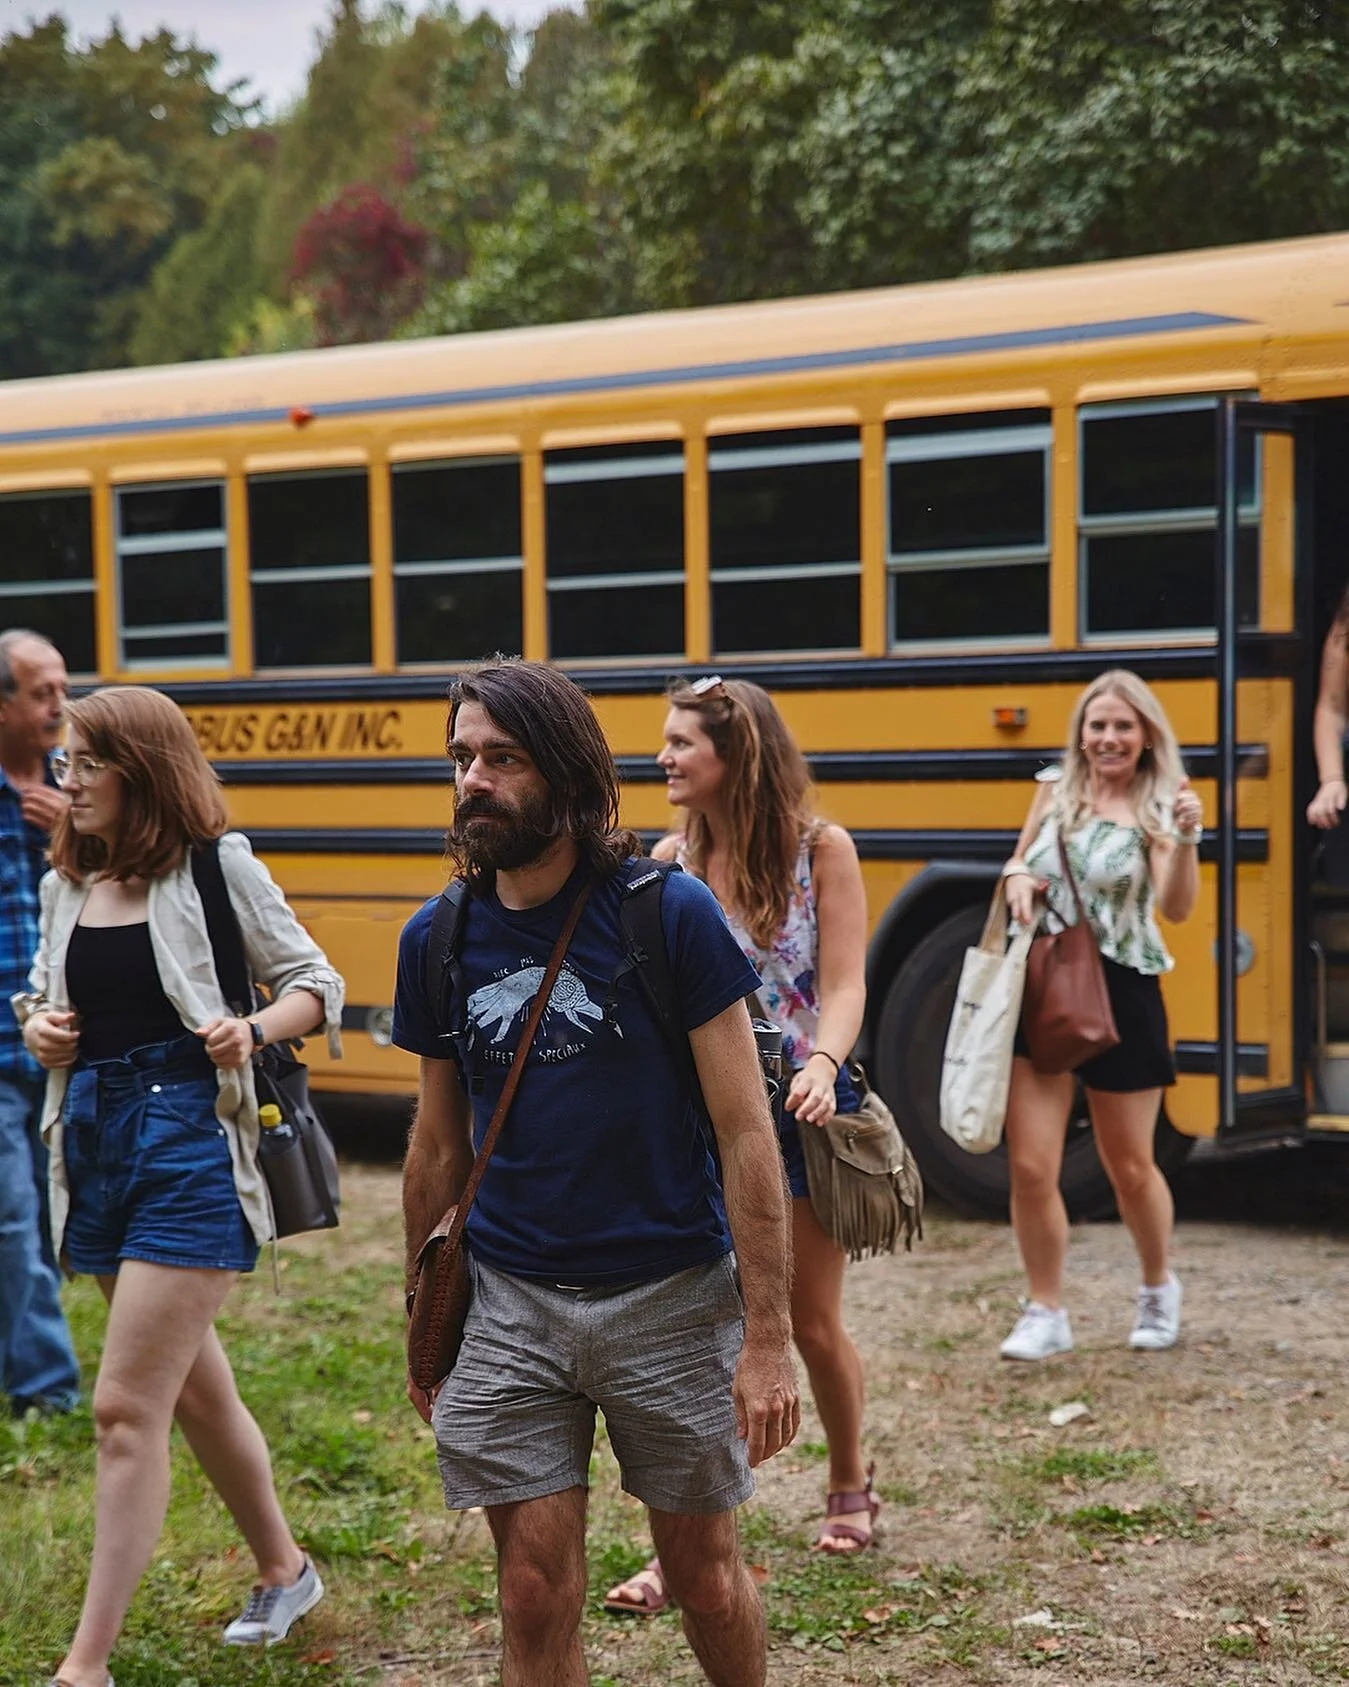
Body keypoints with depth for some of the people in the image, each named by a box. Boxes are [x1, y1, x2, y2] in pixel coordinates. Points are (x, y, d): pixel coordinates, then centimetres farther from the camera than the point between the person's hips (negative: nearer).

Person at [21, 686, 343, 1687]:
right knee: (193, 1384, 19)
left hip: (189, 1142, -7)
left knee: (127, 1408, -9)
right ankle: (283, 1570, 39)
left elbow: (316, 982, -2)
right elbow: (44, 996, 22)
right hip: (94, 1142, 7)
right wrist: (37, 1026, -1)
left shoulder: (216, 868, -7)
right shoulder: (66, 884, 9)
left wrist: (256, 1030, -21)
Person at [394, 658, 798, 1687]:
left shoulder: (670, 914, -11)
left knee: (705, 1570, 12)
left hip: (672, 1297, -2)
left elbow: (745, 1134, -11)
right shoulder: (438, 941, 1)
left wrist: (768, 1335, -14)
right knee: (535, 1594, 3)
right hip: (512, 1304, 3)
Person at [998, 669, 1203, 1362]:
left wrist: (1186, 839, -35)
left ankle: (1159, 1289, 36)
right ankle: (1045, 1314, 11)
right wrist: (1017, 878, -4)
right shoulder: (1055, 790, 5)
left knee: (1129, 1167, 11)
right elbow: (1020, 861, 19)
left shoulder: (1157, 807, -7)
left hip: (1120, 994, -3)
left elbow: (1176, 906, -18)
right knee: (1030, 1167, -3)